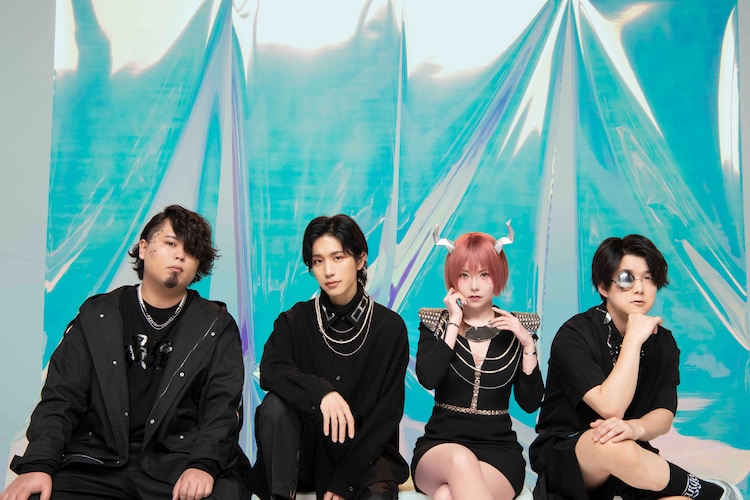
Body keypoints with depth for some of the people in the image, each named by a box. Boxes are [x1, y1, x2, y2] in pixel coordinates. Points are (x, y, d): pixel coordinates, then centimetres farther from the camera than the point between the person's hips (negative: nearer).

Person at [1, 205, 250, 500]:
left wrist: (203, 465, -19)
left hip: (180, 463, -1)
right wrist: (38, 464, -10)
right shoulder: (97, 316, 13)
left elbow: (223, 406, 0)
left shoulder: (217, 327, 11)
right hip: (99, 462, 1)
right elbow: (61, 396, 6)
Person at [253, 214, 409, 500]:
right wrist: (320, 392, -38)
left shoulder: (390, 326, -5)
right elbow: (270, 372, -19)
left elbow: (389, 410, -6)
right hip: (305, 451, 2)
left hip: (364, 452, -2)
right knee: (276, 404, -27)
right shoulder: (295, 321, -1)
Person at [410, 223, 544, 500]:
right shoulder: (435, 322, 5)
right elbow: (428, 379, -15)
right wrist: (454, 324, -12)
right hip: (439, 447, 1)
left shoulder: (515, 328, 6)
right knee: (460, 459, -36)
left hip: (499, 451, -1)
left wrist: (528, 345, -9)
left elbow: (530, 403, 0)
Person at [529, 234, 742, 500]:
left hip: (630, 454, 3)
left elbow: (665, 415, -5)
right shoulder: (574, 336, -14)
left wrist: (636, 427, -28)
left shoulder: (663, 342, 4)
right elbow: (611, 408, -25)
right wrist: (633, 340, -22)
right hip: (563, 456, -2)